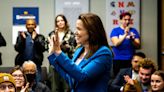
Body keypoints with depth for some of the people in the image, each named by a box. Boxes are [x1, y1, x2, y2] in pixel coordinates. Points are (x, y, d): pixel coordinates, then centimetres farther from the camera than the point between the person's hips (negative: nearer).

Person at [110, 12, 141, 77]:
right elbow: (116, 43, -11)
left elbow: (138, 46, 4)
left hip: (130, 60, 2)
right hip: (118, 60, -2)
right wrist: (125, 35, -21)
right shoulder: (115, 30, 3)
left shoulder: (133, 31, 9)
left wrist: (132, 39, -16)